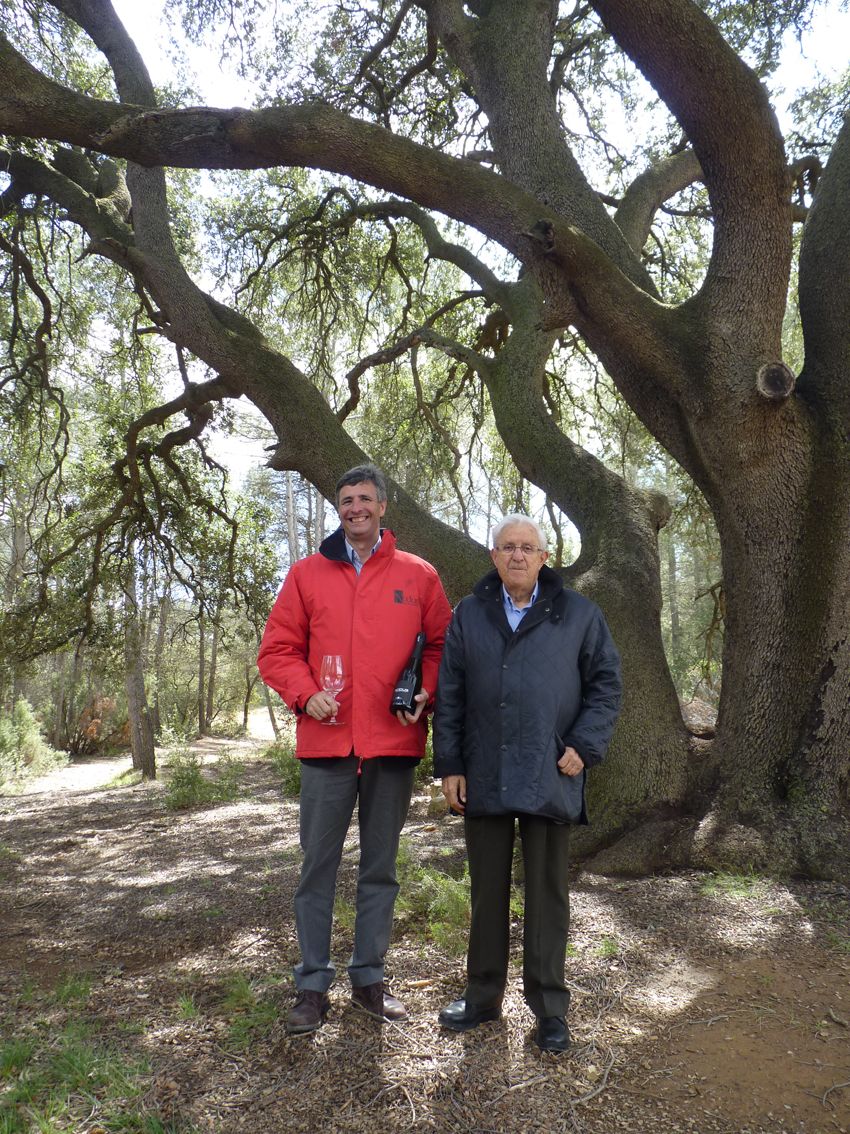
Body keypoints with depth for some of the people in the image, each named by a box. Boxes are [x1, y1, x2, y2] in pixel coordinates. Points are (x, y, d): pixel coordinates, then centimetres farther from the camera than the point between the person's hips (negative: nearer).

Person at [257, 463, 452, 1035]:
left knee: (381, 867, 13)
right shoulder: (308, 573, 6)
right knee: (318, 867, 8)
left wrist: (425, 693, -8)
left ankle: (370, 978, 29)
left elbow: (442, 644, 8)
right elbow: (278, 649, 5)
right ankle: (313, 986, 23)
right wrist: (306, 693, -11)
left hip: (394, 742, 1)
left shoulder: (418, 575, 6)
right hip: (327, 742, 0)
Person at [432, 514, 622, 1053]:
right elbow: (449, 695, 7)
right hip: (484, 778, 2)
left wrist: (585, 746, -7)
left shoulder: (579, 614, 3)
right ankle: (484, 996, 30)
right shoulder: (469, 615, 7)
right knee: (487, 891, 14)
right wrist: (449, 765, 2)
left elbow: (607, 682, 5)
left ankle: (550, 1007, 23)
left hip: (550, 778, -2)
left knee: (548, 894, 8)